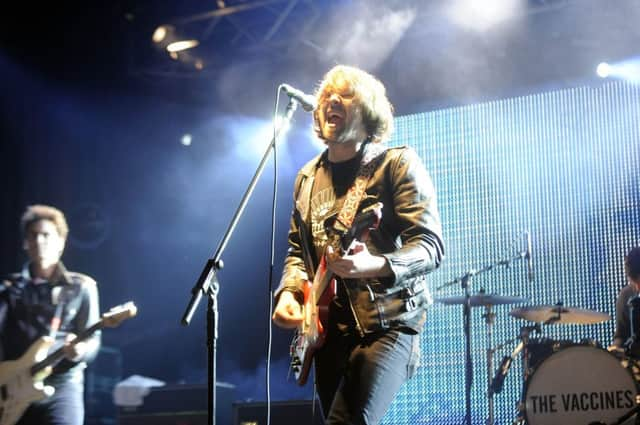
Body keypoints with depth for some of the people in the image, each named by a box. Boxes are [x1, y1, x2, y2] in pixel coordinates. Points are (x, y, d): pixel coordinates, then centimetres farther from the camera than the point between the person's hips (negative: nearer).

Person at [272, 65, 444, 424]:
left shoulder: (398, 164, -4)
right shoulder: (308, 178, 15)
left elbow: (432, 246, -13)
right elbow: (298, 250, 22)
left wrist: (374, 266, -31)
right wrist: (289, 292, 0)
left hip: (387, 324, -7)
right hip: (329, 330, 7)